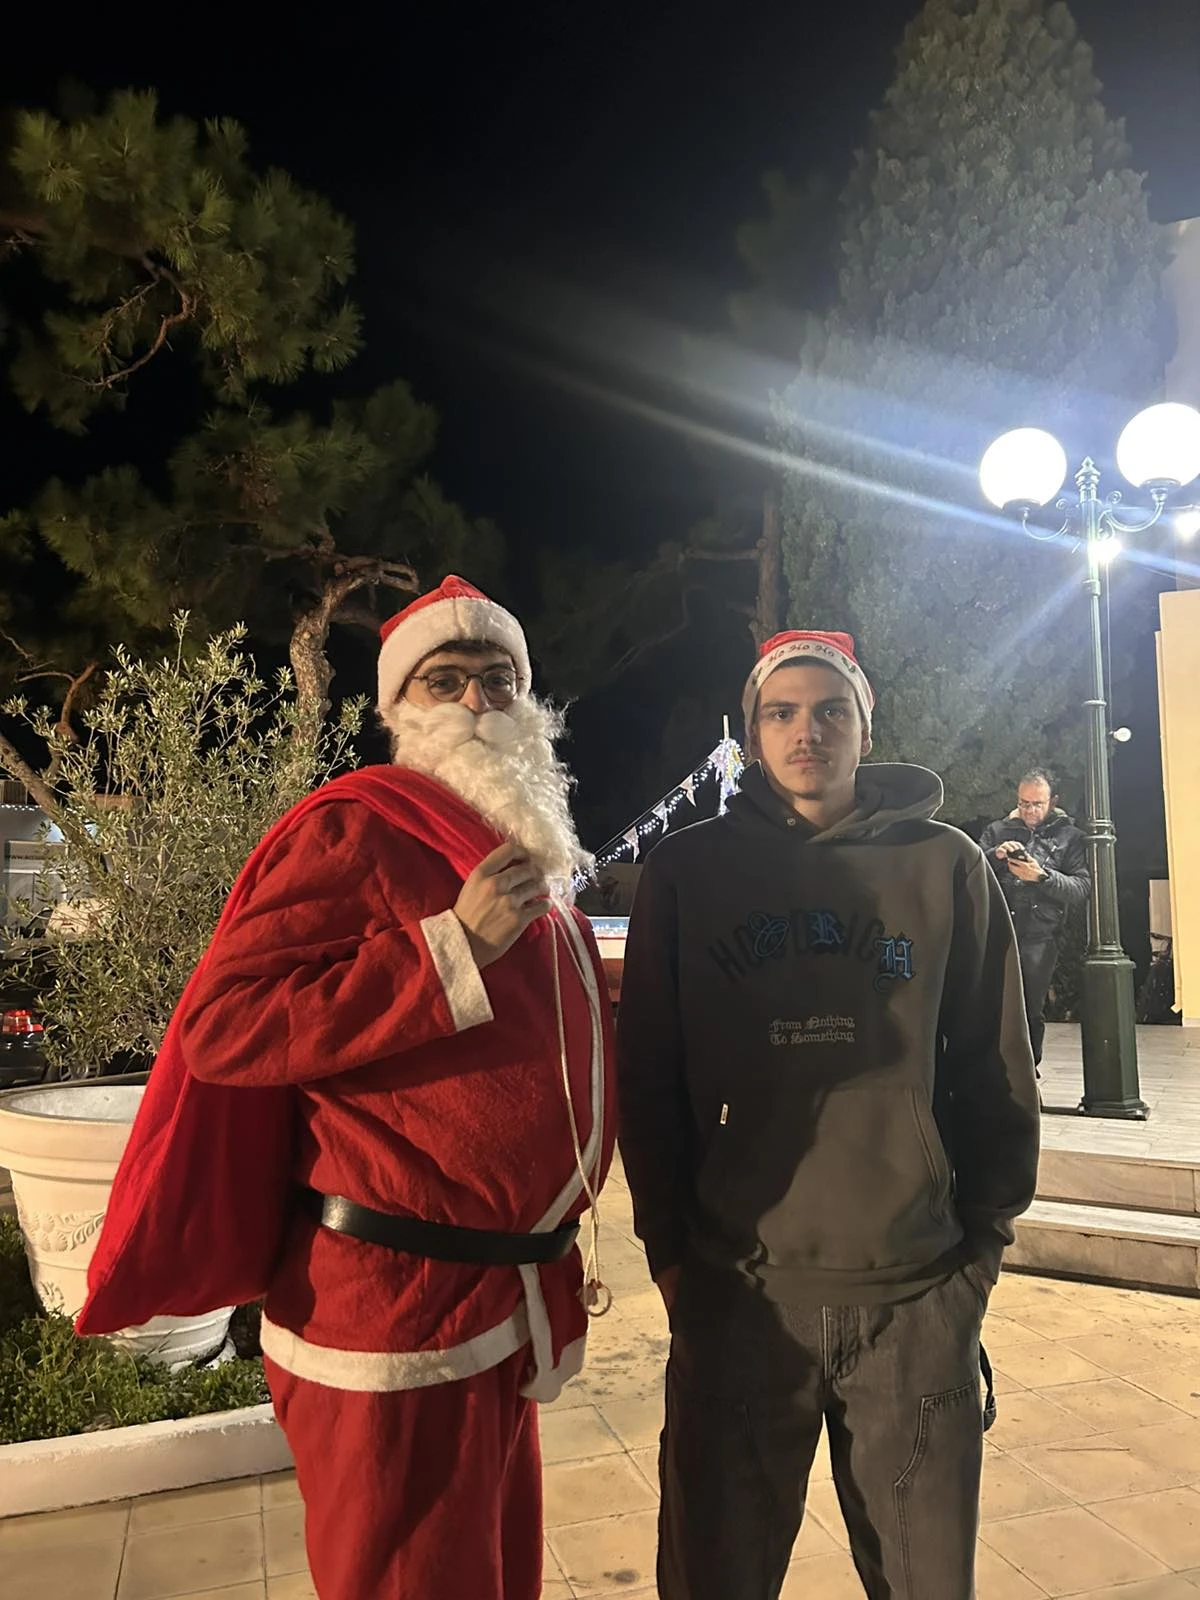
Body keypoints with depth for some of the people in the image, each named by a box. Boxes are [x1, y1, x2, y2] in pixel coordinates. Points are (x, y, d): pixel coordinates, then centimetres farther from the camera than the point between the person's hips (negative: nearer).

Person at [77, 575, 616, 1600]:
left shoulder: (526, 847, 15)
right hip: (398, 1310, -9)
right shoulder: (356, 831, -13)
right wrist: (454, 949, -25)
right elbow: (224, 1023, -23)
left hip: (506, 1307, 9)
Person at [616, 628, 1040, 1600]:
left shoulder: (947, 866, 2)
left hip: (920, 1297, 1)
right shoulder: (688, 870, 0)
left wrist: (982, 1241, 4)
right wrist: (671, 1249, 0)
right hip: (736, 1292, 0)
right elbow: (648, 1076, 2)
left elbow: (997, 1072, 6)